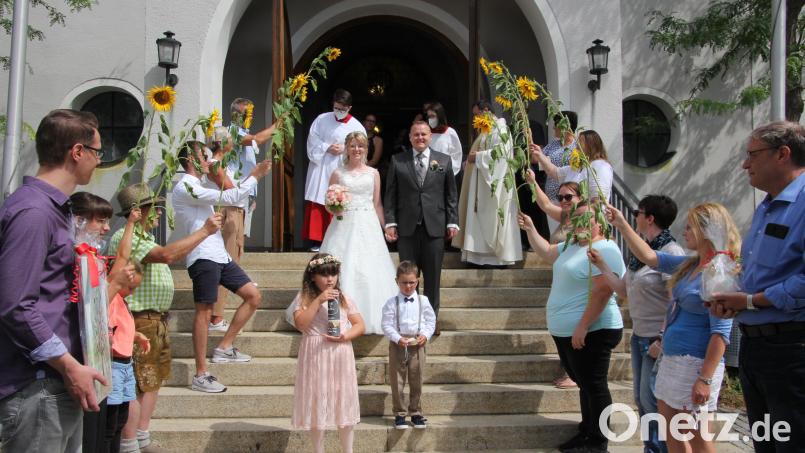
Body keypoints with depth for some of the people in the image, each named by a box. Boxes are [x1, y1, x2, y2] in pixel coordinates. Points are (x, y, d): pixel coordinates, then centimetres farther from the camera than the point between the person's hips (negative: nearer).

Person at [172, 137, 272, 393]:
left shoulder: (198, 187, 23)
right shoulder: (185, 187, -11)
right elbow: (228, 197, -17)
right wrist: (255, 175, -10)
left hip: (218, 255, 10)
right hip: (203, 257, -10)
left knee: (253, 296, 8)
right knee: (204, 313, -6)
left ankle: (224, 348, 15)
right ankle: (200, 376, 0)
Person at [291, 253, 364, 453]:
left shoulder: (343, 298, 7)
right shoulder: (304, 298, -2)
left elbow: (359, 324, 6)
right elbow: (301, 324, -17)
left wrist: (345, 336, -14)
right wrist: (319, 300, -21)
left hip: (341, 356, 3)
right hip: (316, 356, -2)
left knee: (344, 402, 8)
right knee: (317, 404, 4)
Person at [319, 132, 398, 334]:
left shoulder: (373, 173, 8)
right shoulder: (338, 174, 6)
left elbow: (377, 204, 9)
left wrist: (385, 228, 2)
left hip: (368, 226, 1)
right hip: (344, 225, -1)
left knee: (369, 271, -1)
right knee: (342, 270, -3)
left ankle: (369, 317, 8)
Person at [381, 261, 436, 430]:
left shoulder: (423, 301, 2)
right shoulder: (392, 302, -5)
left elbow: (431, 321, 6)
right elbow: (387, 325, -6)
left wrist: (425, 335, -10)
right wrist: (398, 339, -19)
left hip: (417, 345, 2)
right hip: (397, 345, -2)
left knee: (416, 381, 10)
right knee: (397, 382, 3)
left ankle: (416, 413, 22)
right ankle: (399, 414, 15)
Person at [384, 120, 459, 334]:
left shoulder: (444, 160, 9)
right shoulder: (397, 161, 7)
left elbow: (451, 194, 9)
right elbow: (391, 194, 6)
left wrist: (452, 222, 3)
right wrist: (390, 222, -2)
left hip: (435, 226, 0)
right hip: (407, 227, 0)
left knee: (433, 275, 4)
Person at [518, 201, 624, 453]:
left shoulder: (604, 250, -17)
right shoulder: (572, 245, 14)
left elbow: (603, 292, -25)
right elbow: (546, 253, 30)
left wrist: (583, 327, -27)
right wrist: (530, 230, 16)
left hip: (590, 333, -10)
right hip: (565, 333, 10)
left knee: (594, 386, -1)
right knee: (584, 384, 18)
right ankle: (587, 432, 29)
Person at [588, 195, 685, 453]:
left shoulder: (670, 253, -16)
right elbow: (624, 291, 16)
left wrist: (663, 340, -22)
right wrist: (601, 265, 14)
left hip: (657, 340, -9)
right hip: (639, 336, 9)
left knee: (652, 400, -4)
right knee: (641, 399, 13)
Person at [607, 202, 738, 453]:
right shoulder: (690, 265, 9)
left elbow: (720, 332, -20)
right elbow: (649, 257, 18)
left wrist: (705, 379, -22)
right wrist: (621, 224, 14)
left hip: (696, 363, -9)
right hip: (671, 358, 9)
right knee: (671, 432, 16)